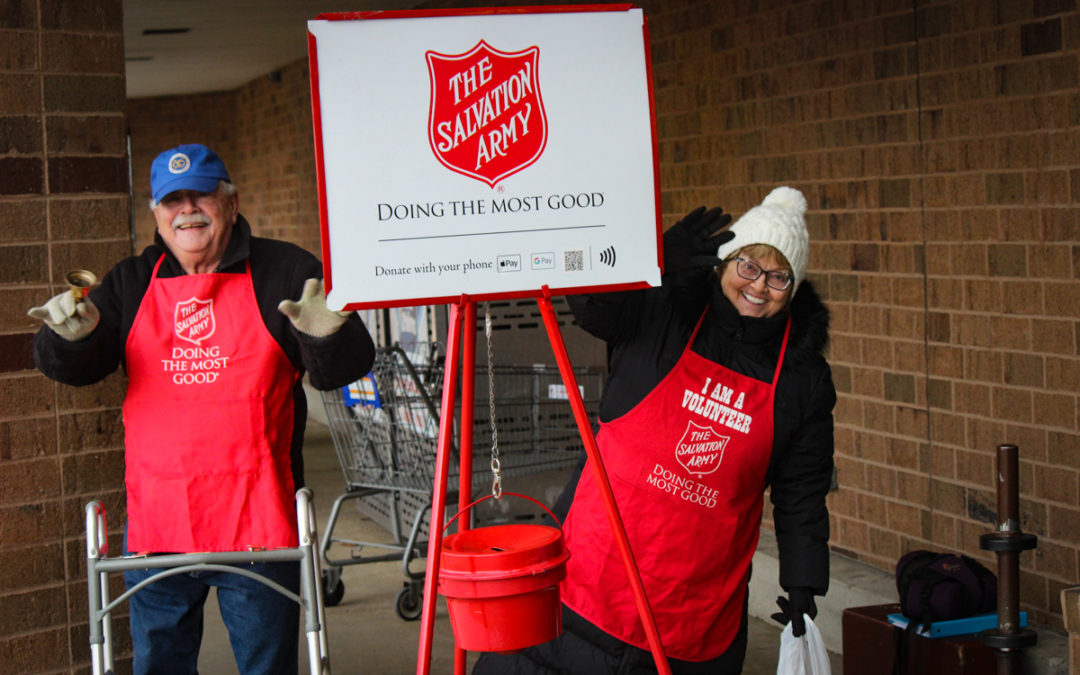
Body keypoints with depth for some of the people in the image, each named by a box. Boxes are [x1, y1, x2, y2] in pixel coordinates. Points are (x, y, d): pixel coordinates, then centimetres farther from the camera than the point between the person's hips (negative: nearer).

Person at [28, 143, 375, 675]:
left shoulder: (285, 272, 0)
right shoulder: (131, 284, 9)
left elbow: (341, 372, -2)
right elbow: (76, 369, 6)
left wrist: (328, 335, -24)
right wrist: (72, 336, -17)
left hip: (258, 521, -3)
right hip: (155, 522, 3)